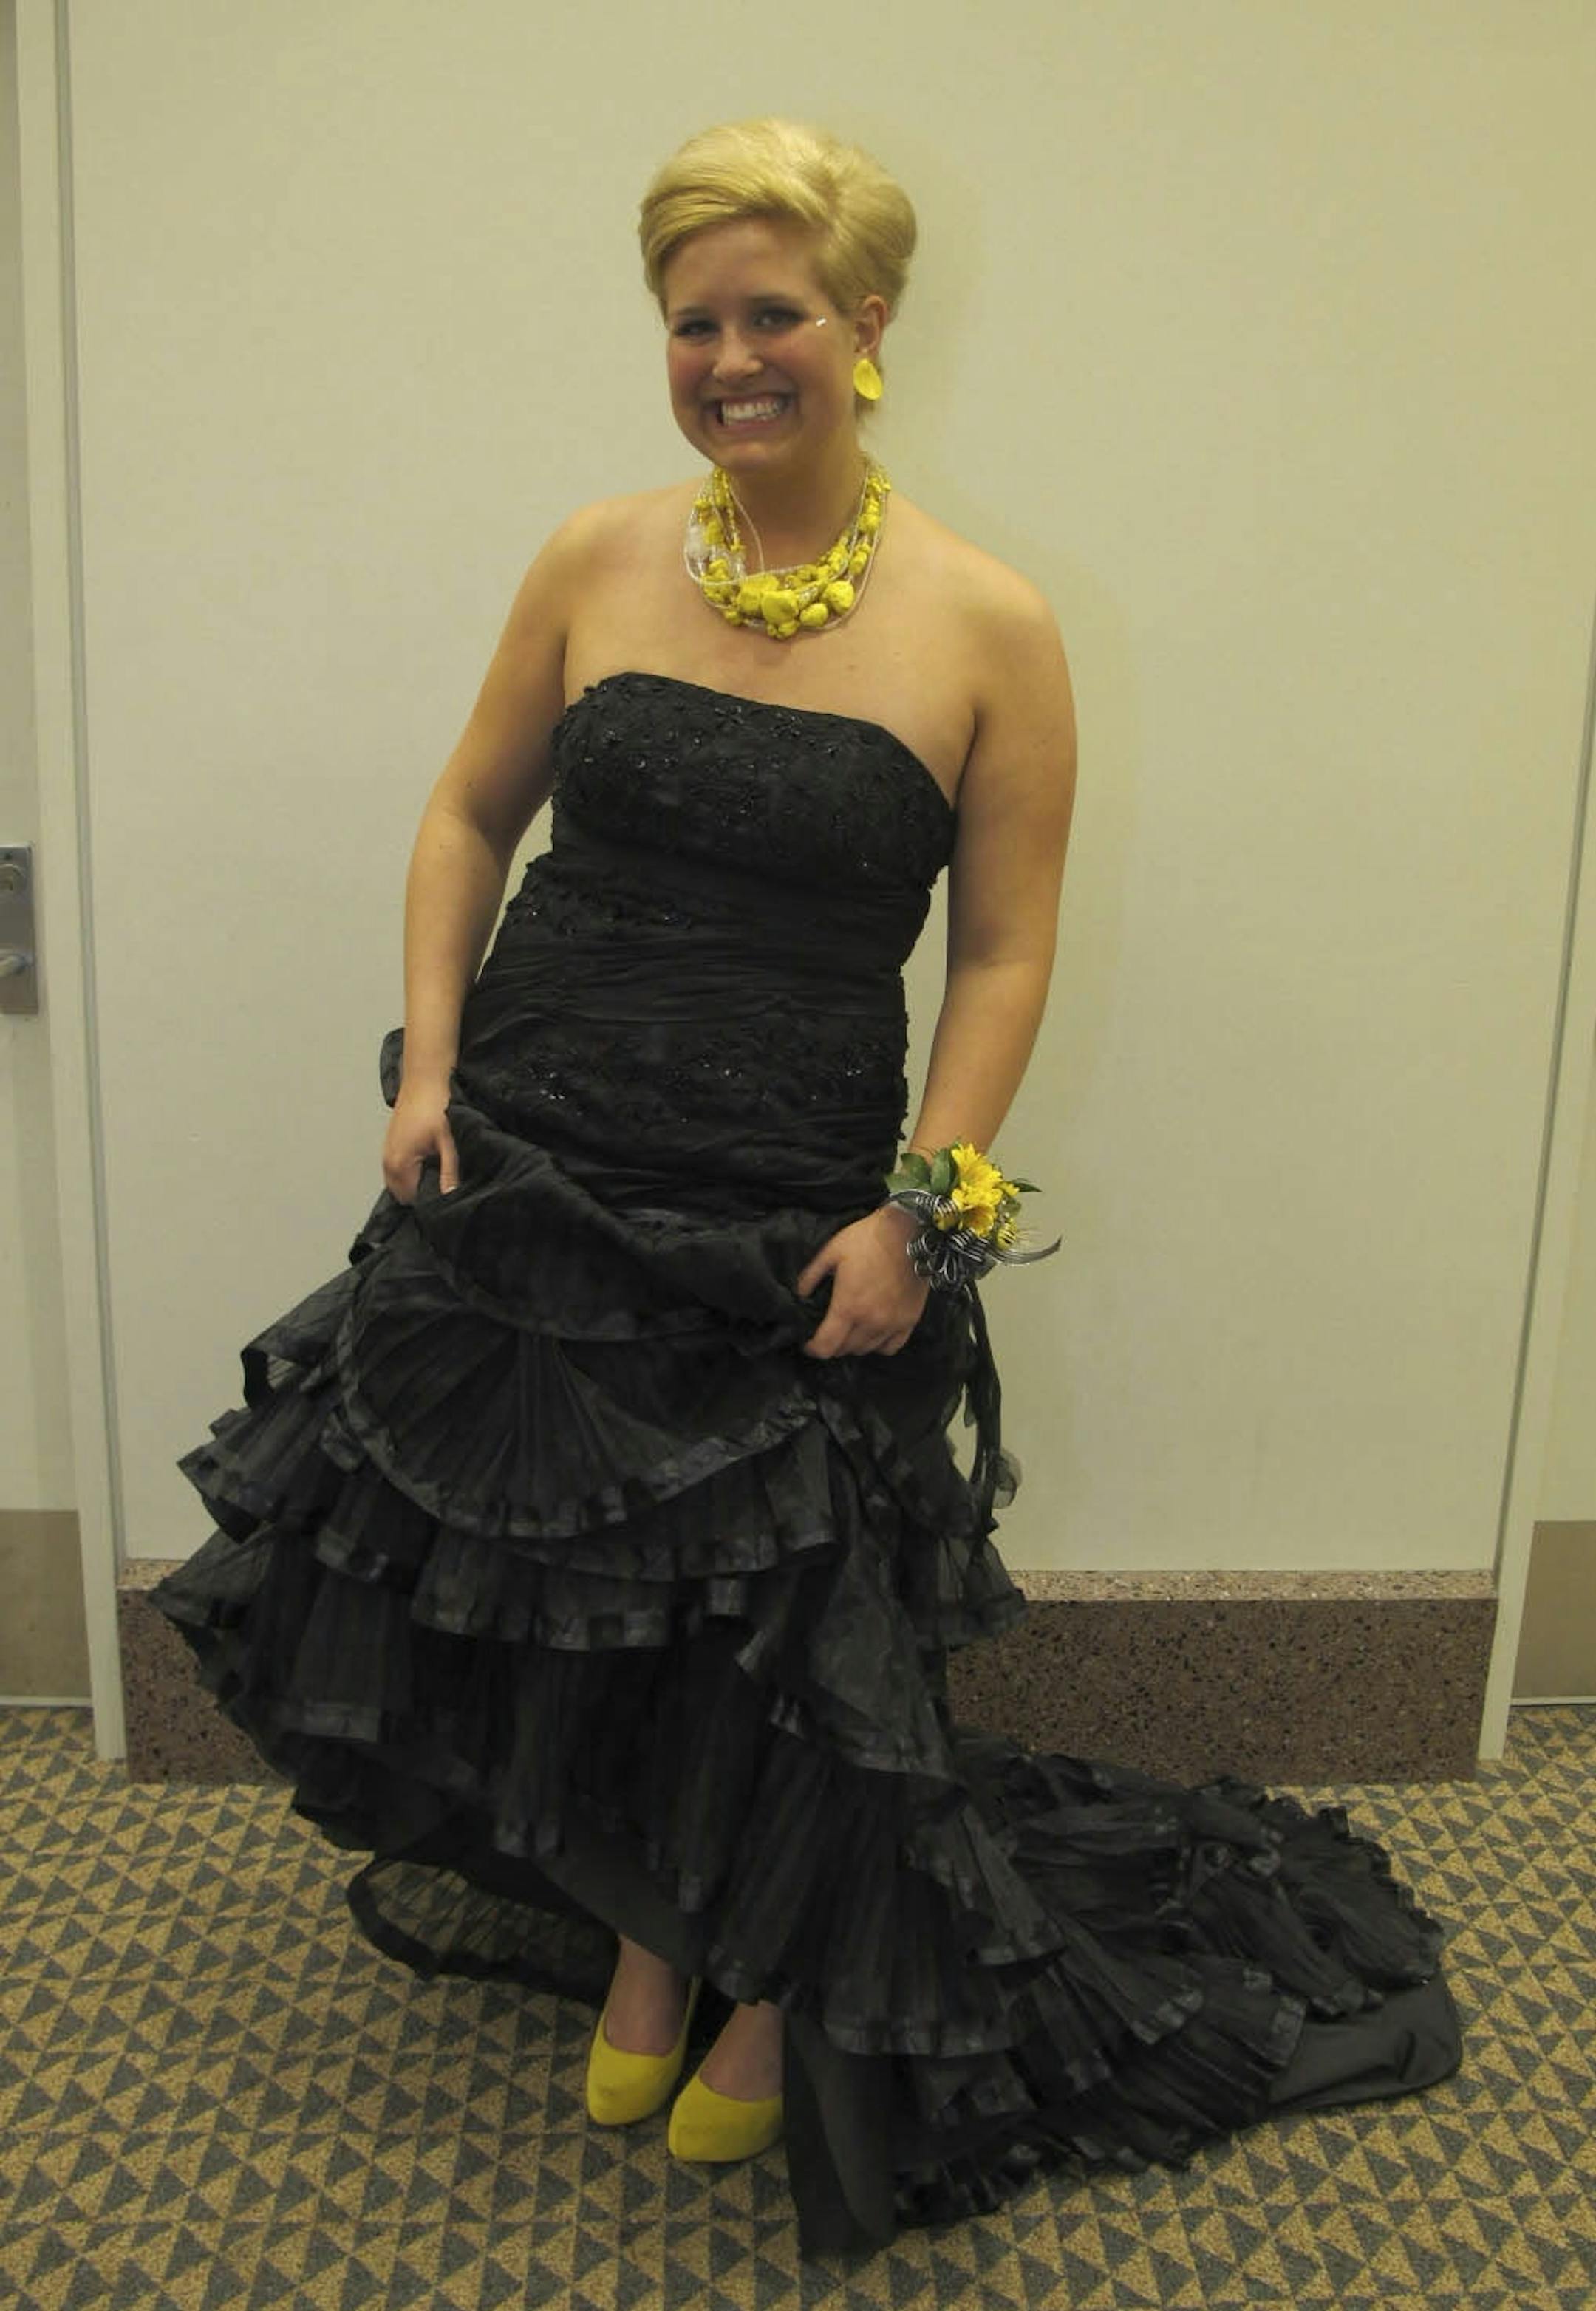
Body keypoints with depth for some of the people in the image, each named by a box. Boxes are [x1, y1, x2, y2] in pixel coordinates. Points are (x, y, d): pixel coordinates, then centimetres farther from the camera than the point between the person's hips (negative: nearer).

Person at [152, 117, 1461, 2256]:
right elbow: (471, 817, 11)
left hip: (786, 1232, -3)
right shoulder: (595, 566, 3)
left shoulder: (987, 630, -5)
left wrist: (921, 1212, -11)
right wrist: (427, 1061, 1)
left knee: (773, 1640, 9)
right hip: (523, 1190, 3)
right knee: (557, 1604, 13)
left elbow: (1005, 954, -3)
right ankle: (644, 1939, 42)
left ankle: (775, 1981, 40)